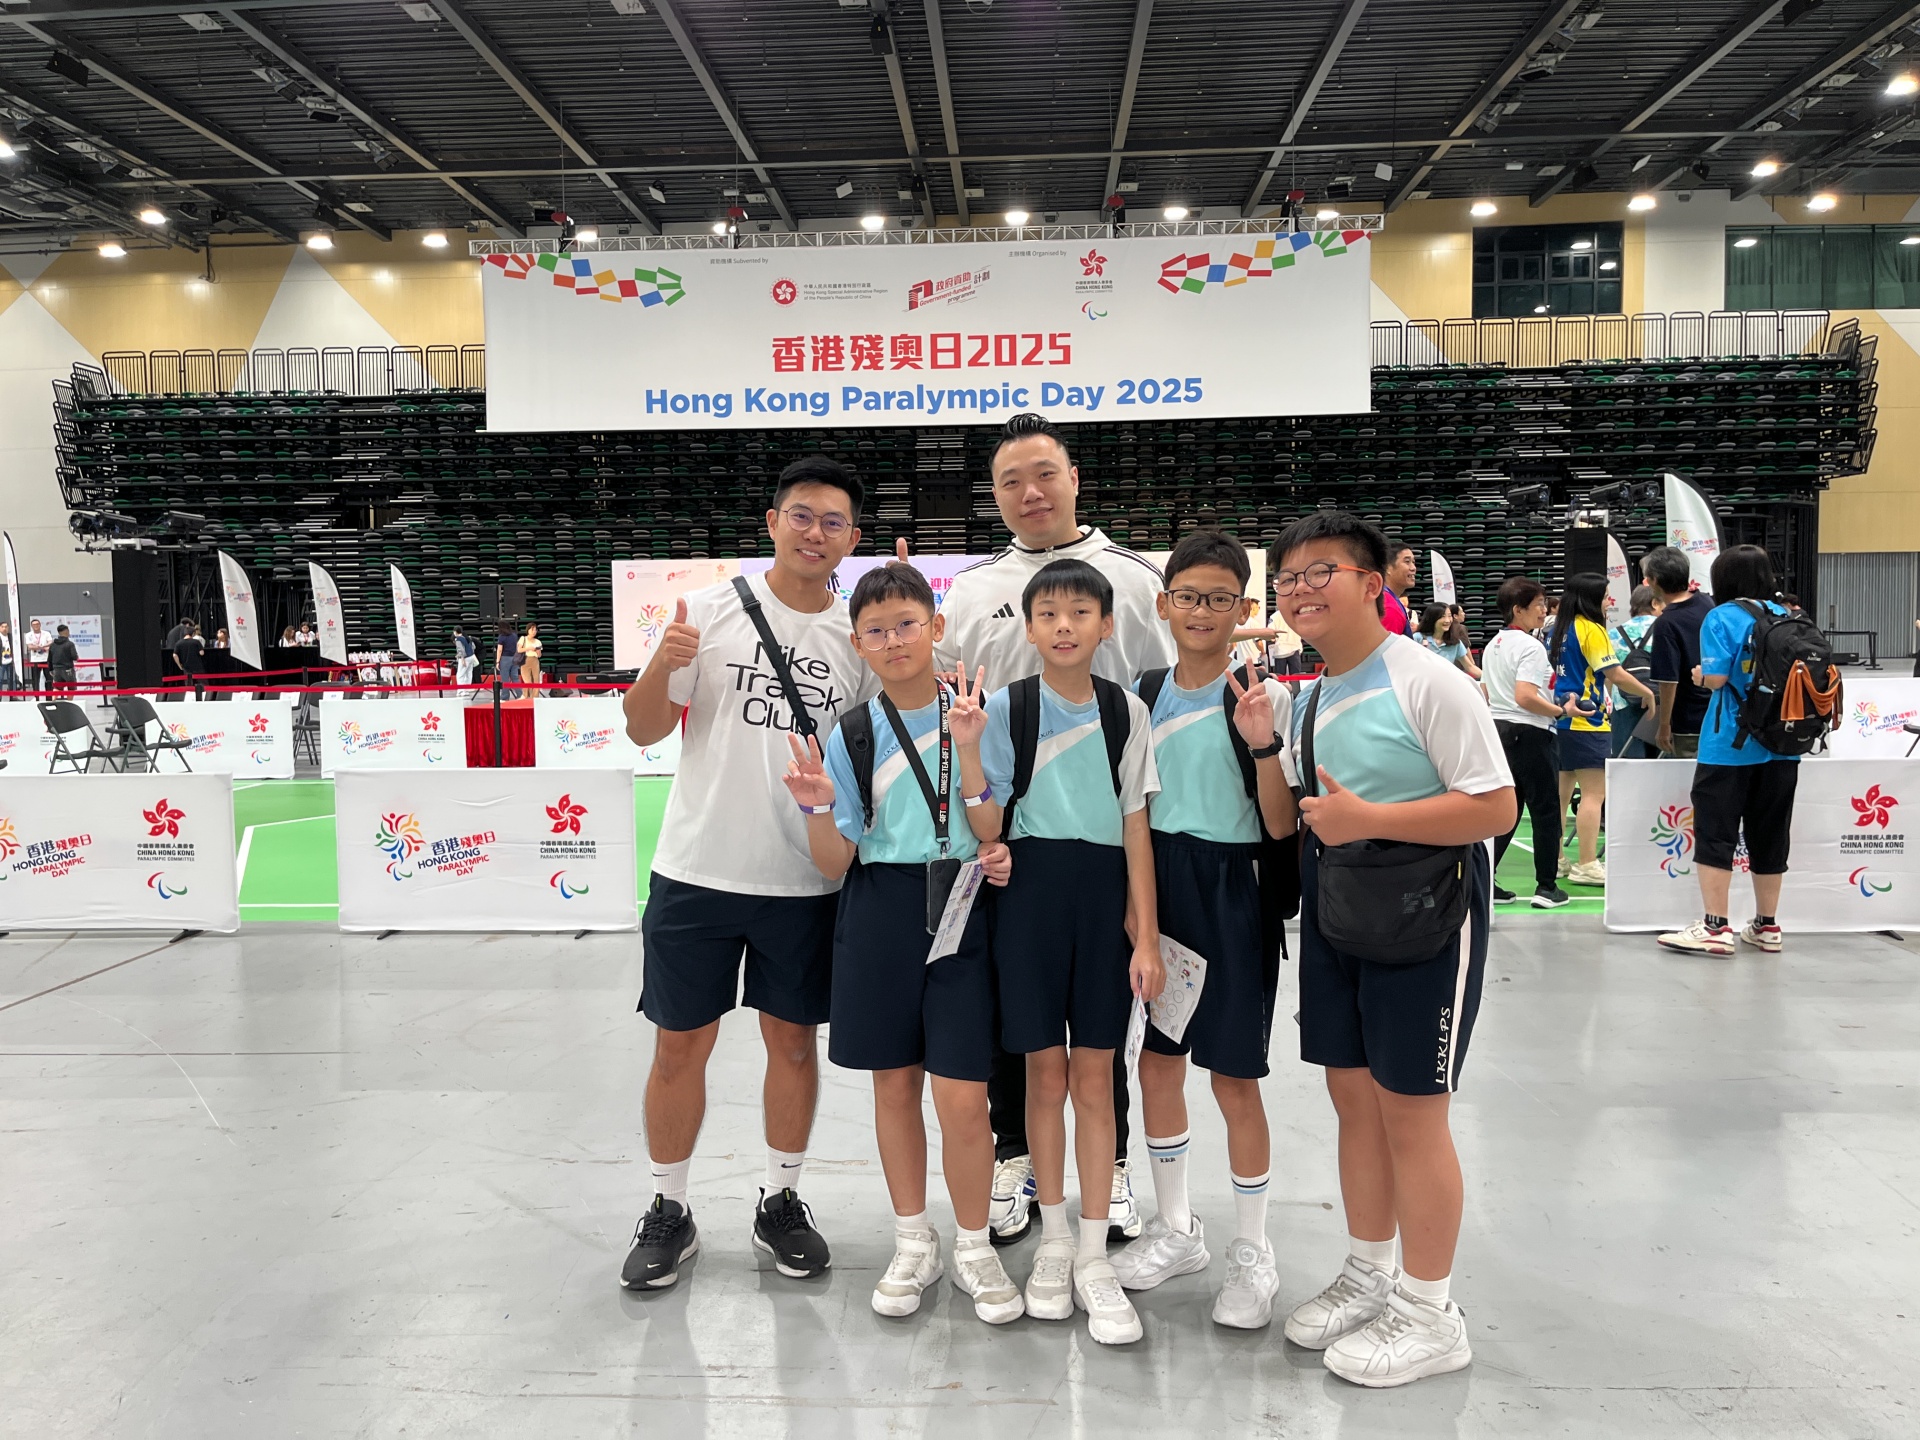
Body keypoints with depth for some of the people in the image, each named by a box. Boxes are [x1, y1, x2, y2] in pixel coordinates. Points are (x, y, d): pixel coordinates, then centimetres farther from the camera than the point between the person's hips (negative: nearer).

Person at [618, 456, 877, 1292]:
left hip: (805, 879, 2)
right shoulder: (708, 611, -2)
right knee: (680, 1044, 7)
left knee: (794, 1040, 12)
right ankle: (668, 1213, 27)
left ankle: (781, 1203, 31)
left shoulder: (860, 637, 4)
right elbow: (644, 731, -3)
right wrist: (662, 669, -22)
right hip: (698, 869, -1)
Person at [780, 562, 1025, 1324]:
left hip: (960, 912, -2)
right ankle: (913, 1242, 32)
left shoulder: (976, 716, -1)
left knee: (961, 1096, -4)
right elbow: (836, 861, 2)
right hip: (878, 918, 2)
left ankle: (974, 1248, 21)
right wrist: (820, 806, -17)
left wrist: (1001, 855, -14)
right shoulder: (851, 734, 2)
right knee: (894, 1084, 13)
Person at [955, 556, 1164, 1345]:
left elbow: (1136, 826, 3)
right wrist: (967, 747, -20)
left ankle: (1094, 1256, 18)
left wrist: (1146, 936, 0)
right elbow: (987, 829, -6)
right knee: (1046, 1074, 7)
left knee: (1095, 1079, 7)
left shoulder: (1127, 710, 2)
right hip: (1031, 889, -1)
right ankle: (1053, 1241, 25)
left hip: (1105, 894, 1)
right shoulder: (1005, 706, -4)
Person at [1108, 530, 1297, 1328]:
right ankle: (1175, 1228, 32)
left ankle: (1251, 1249, 23)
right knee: (1156, 1062, 13)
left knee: (1234, 1077, 3)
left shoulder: (1264, 696, -9)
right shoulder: (1146, 694, 5)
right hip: (1159, 886, 5)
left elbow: (1282, 826, -12)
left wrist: (1263, 744, -26)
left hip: (1231, 894, -5)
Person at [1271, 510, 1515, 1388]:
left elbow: (1497, 807, -20)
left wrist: (1366, 817, -23)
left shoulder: (1427, 682, -16)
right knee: (1353, 1096, 16)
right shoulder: (1307, 700, 7)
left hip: (1425, 913, -7)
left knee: (1408, 1109, 2)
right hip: (1334, 911, 7)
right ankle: (1369, 1277, 35)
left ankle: (1429, 1315, 21)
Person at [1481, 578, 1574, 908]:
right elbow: (1525, 696, -25)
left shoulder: (1492, 645, 12)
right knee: (1545, 811, 4)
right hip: (1529, 734, -8)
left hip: (1496, 730, 8)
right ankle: (1546, 887, 9)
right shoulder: (1531, 647, -15)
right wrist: (1562, 711, -17)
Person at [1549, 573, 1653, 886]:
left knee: (1561, 792, 12)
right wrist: (1647, 693, -1)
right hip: (1586, 722, -9)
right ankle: (1586, 865, -5)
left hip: (1561, 718, 9)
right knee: (1594, 795, -5)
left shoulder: (1560, 628, 12)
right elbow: (1616, 675, -14)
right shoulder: (1591, 629, -12)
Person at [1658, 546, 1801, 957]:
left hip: (1729, 745, -5)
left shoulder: (1721, 618, -8)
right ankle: (1767, 927, 20)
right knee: (1770, 832, 12)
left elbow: (1716, 677, -15)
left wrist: (1699, 675, 5)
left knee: (1716, 832, -1)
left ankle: (1715, 928, -3)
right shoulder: (1786, 616, 8)